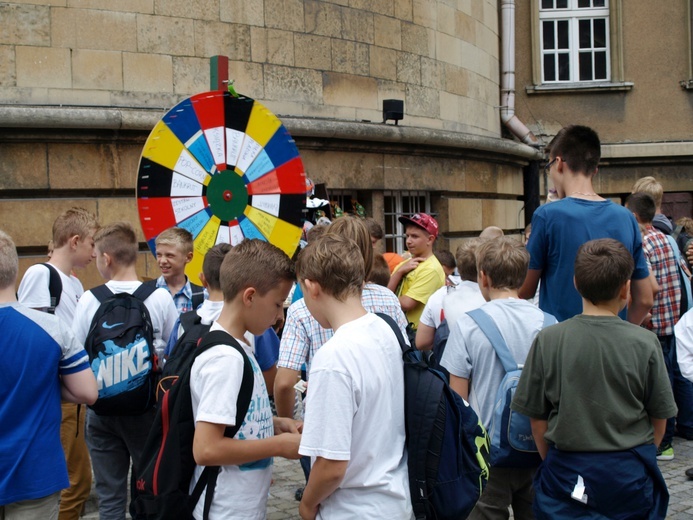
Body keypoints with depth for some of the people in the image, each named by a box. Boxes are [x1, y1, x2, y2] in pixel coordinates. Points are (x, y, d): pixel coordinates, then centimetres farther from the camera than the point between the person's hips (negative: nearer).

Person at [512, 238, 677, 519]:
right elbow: (659, 417, 0)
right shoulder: (645, 343, -10)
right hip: (631, 474, 0)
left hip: (568, 472, 0)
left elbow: (537, 419, -4)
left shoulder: (548, 340, -10)